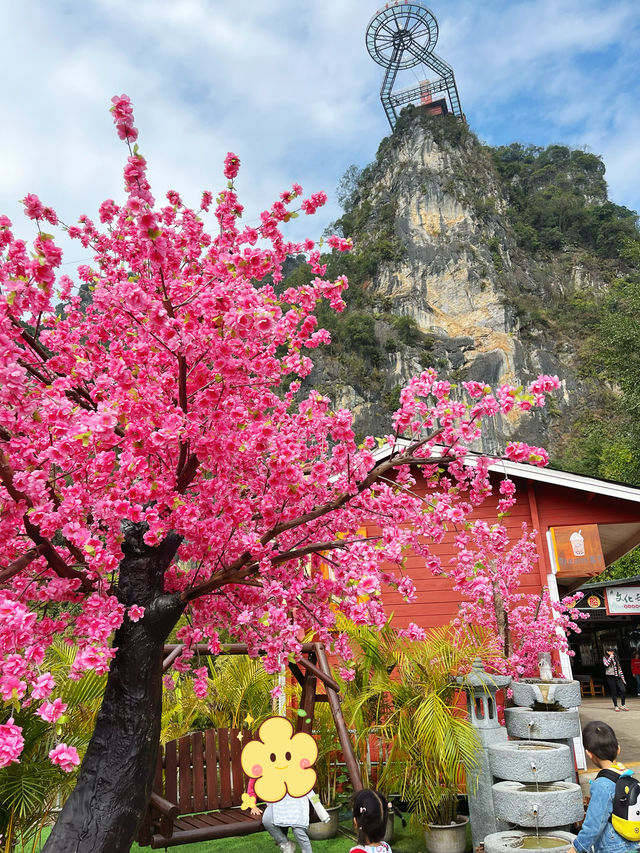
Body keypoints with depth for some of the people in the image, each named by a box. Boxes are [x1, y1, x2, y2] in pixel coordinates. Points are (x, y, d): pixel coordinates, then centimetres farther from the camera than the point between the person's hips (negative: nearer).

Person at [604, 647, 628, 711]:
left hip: (618, 676, 4)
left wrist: (622, 677, 12)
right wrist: (610, 657, -10)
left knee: (623, 690, -10)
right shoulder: (605, 658, 2)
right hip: (610, 677, -4)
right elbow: (606, 664, -18)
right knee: (614, 692, -1)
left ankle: (623, 705, 3)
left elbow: (619, 668, 17)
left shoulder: (615, 658, 16)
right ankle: (615, 706, 11)